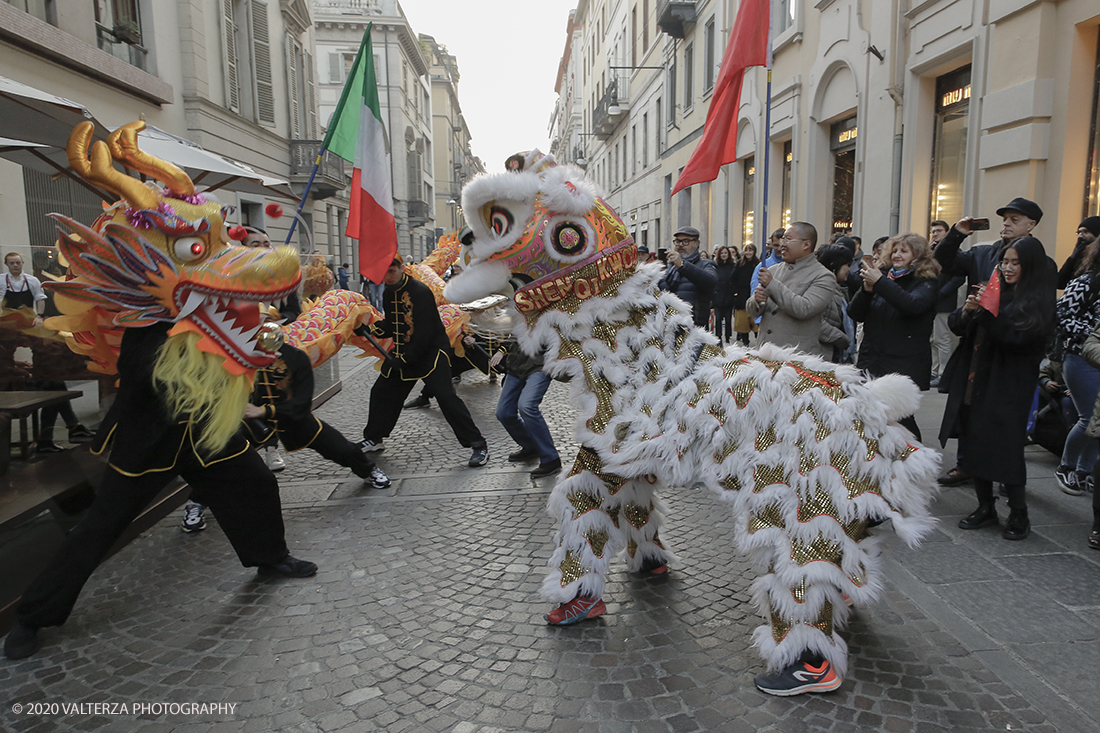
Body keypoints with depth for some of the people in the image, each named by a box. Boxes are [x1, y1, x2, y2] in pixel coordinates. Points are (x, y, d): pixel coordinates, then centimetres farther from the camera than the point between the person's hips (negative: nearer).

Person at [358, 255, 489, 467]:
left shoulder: (420, 292, -20)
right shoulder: (389, 293, 7)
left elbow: (425, 333, -23)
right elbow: (392, 326, 14)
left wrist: (405, 359, -20)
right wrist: (372, 328, -6)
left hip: (430, 352, -8)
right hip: (402, 352, 9)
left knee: (446, 397, -19)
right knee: (381, 392, 14)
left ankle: (478, 445, -13)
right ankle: (373, 439, 35)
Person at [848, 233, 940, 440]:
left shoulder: (927, 283, 2)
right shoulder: (883, 274, 14)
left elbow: (913, 305, -21)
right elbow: (855, 314, 7)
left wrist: (880, 283, -23)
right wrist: (867, 289, -10)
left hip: (904, 365, -4)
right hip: (870, 361, 4)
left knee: (899, 418, -7)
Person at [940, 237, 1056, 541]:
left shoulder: (1039, 302, -5)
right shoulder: (995, 291, 11)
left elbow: (1015, 338, -17)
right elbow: (956, 326, 10)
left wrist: (991, 310, -22)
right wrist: (968, 310, -9)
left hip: (1008, 387, -6)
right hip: (975, 382, 6)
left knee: (1005, 449, -3)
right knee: (977, 445, 9)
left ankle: (1019, 515, 13)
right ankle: (986, 507, 22)